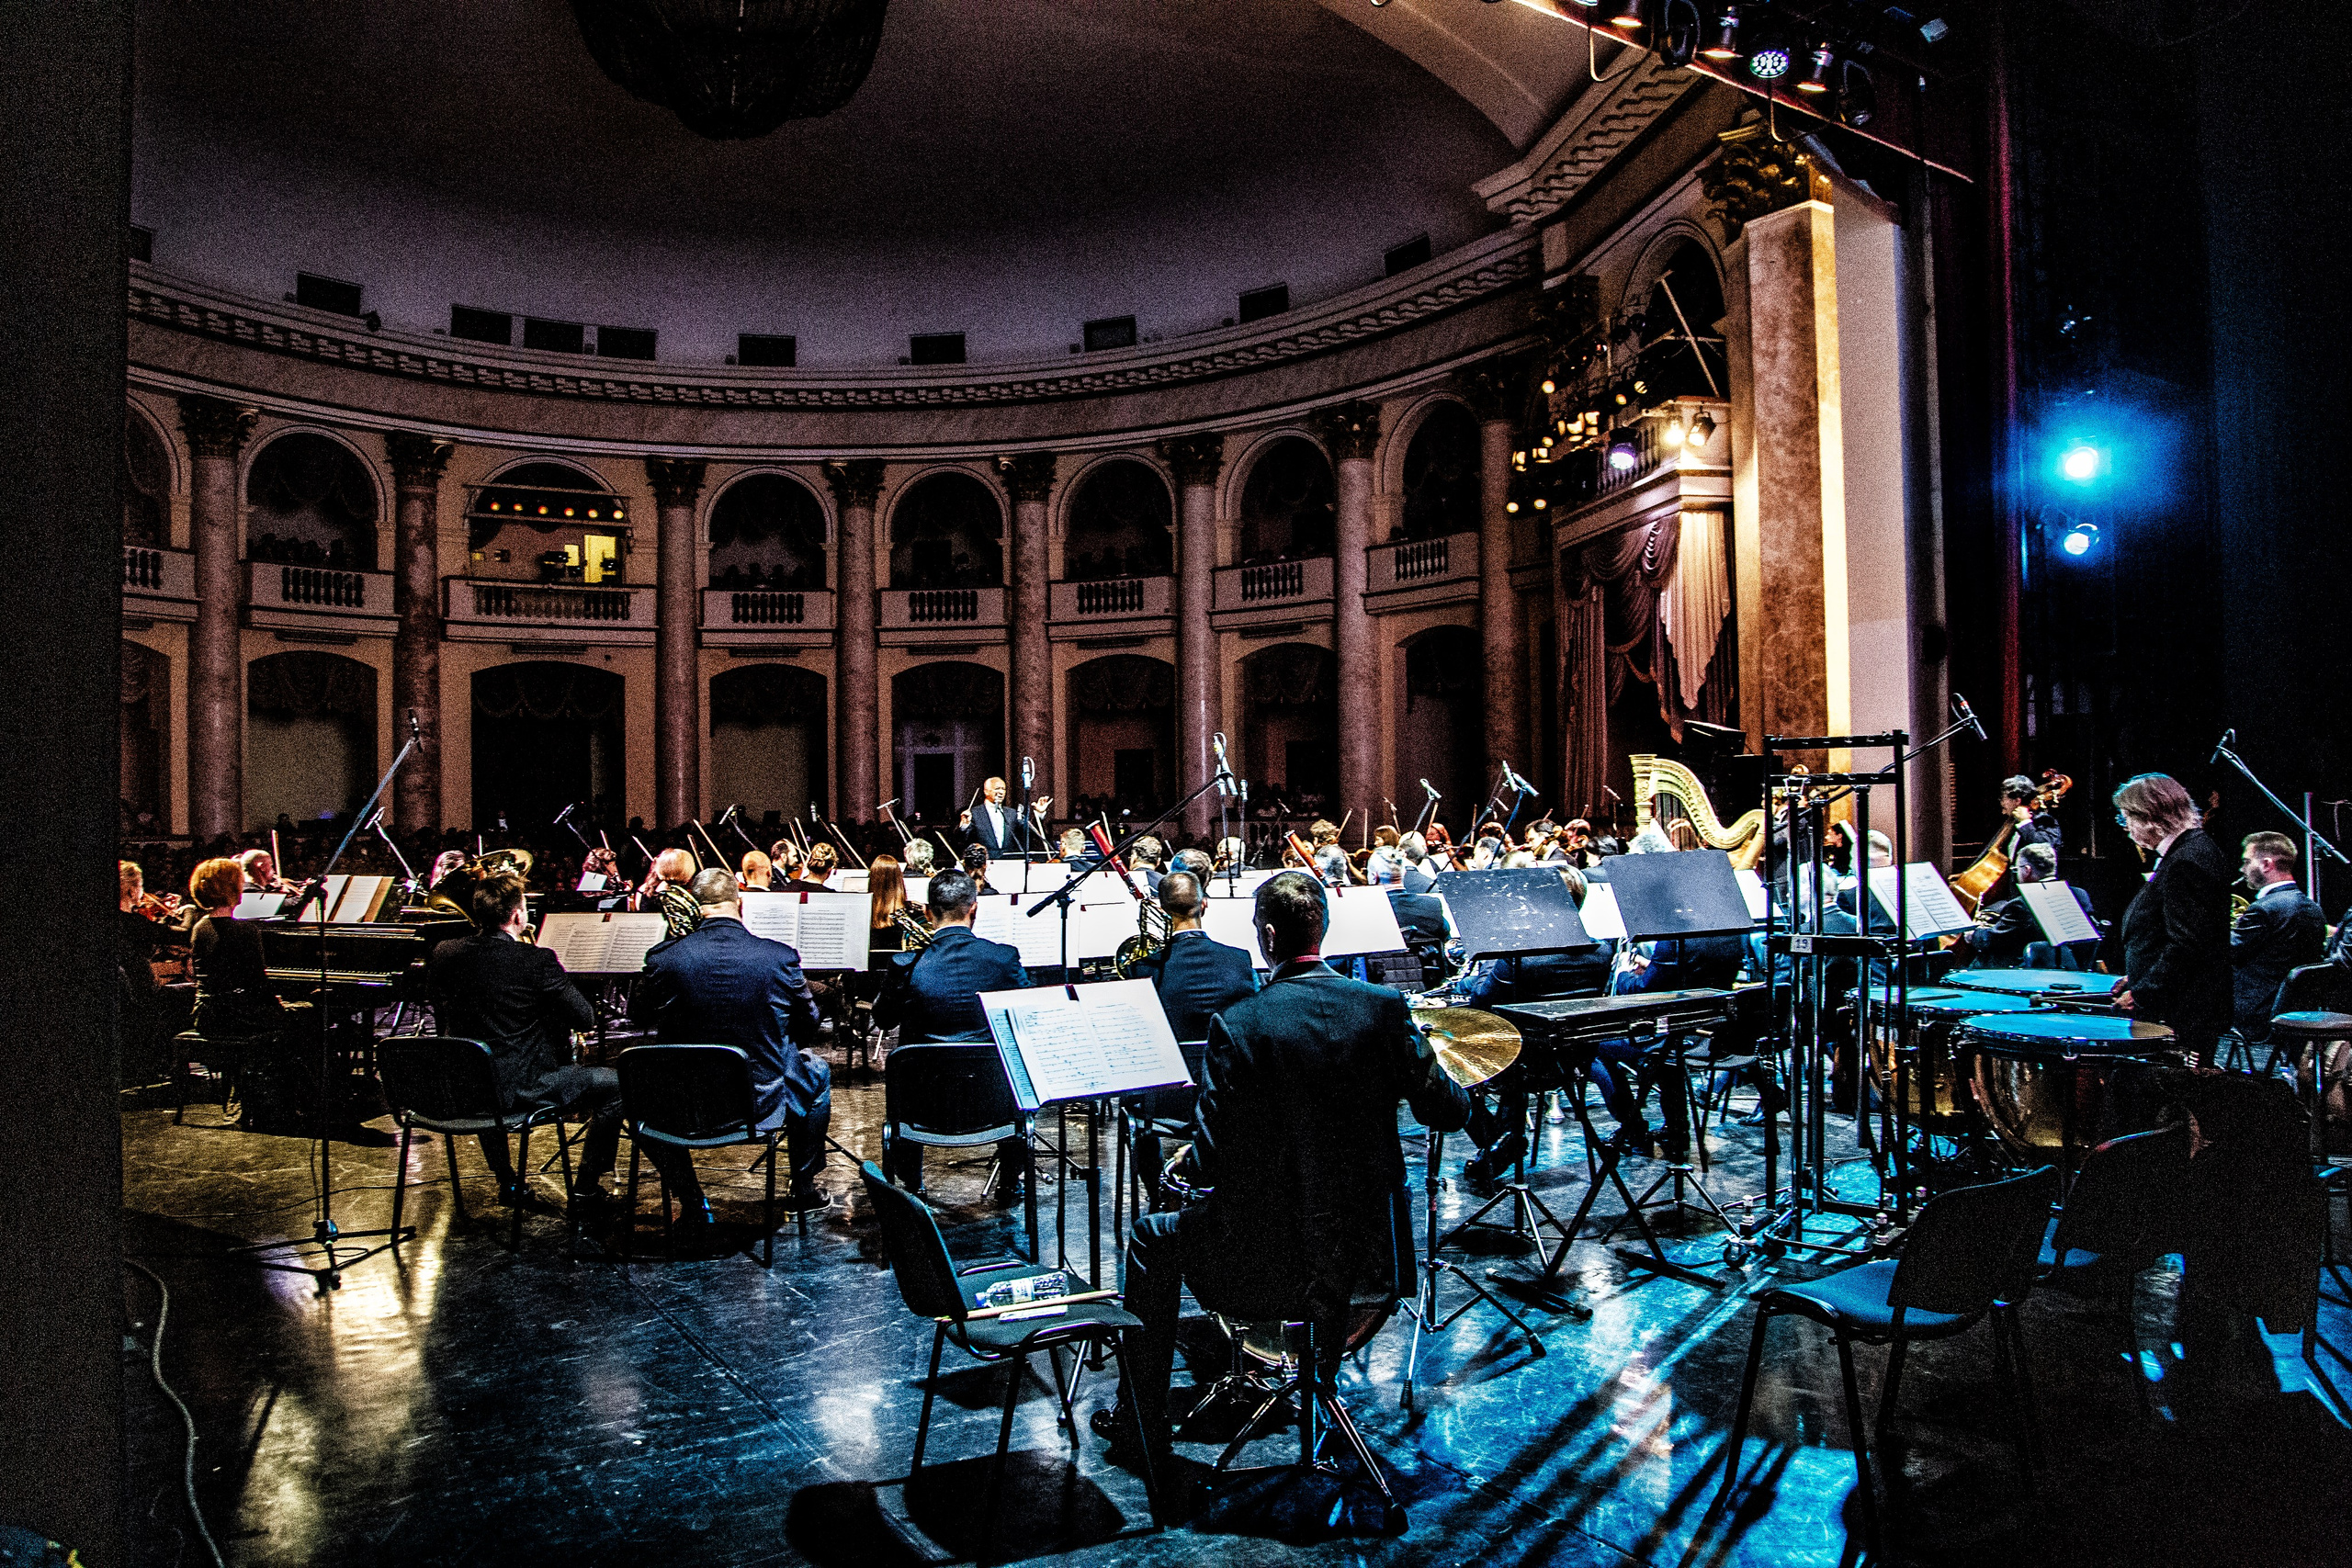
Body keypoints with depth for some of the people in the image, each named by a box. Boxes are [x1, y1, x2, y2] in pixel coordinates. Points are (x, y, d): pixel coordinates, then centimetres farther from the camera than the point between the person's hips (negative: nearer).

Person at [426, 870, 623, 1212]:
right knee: (615, 1084, 8)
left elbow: (443, 1021, 14)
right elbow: (585, 1018, -14)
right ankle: (585, 1186, 14)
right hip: (520, 1086, -6)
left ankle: (508, 1184, 43)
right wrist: (557, 974, 2)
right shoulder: (537, 960, -19)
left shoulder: (444, 955, -2)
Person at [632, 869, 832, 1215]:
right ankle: (804, 1191, 37)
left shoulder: (663, 958, -16)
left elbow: (640, 1015, 4)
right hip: (763, 1103, -1)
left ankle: (693, 1205, 35)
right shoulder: (780, 957, -17)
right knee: (817, 1070, 31)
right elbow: (808, 1024, 1)